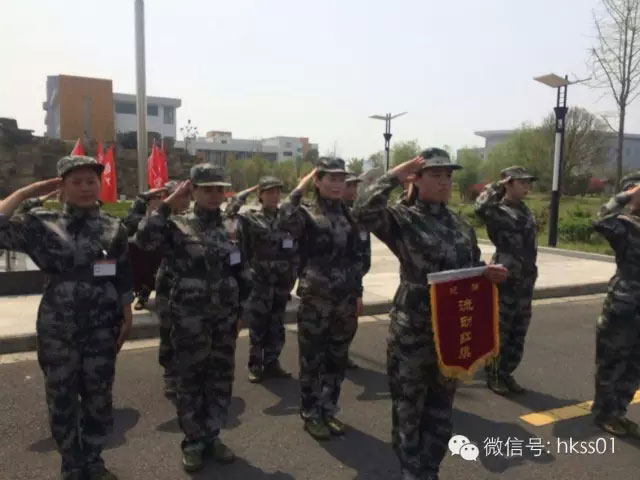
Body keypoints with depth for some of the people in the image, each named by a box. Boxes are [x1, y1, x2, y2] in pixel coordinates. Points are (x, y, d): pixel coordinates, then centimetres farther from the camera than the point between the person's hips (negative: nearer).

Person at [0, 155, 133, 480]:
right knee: (62, 401, 13)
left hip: (102, 329, 1)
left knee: (98, 399, 14)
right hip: (57, 331, -1)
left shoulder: (114, 228, 0)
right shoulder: (41, 223, -4)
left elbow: (123, 279, 4)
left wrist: (126, 318, 2)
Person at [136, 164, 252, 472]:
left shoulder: (232, 228, 5)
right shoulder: (178, 225, -5)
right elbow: (145, 239, -25)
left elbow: (243, 274, 11)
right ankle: (193, 441, 26)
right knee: (190, 382, 9)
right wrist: (169, 203, -20)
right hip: (189, 320, -3)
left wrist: (240, 310, 10)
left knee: (221, 380, 13)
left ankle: (212, 436, 31)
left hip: (225, 320, 4)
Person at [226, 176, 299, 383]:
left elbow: (296, 251, 8)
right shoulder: (251, 218, -5)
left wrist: (292, 277, 6)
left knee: (276, 327, 13)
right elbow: (230, 214, -24)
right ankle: (255, 366, 17)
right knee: (257, 327, 5)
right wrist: (247, 192, -14)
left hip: (281, 284, 4)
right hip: (259, 283, -4)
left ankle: (272, 364, 25)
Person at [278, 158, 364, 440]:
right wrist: (300, 188, -19)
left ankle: (329, 411, 32)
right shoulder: (308, 214, -7)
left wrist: (358, 293, 10)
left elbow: (355, 258, 13)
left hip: (345, 300, 5)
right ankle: (311, 414, 24)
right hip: (315, 300, -5)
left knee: (337, 360, 15)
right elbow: (285, 219, -32)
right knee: (312, 361, 7)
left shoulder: (348, 215, 8)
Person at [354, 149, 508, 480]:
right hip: (413, 330, -6)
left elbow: (473, 270, 17)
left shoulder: (461, 225, 9)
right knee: (409, 407, 9)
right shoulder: (402, 218, -9)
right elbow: (363, 211, -29)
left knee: (441, 408, 19)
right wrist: (395, 175, -21)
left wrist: (490, 273, -5)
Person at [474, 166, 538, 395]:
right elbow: (481, 208, -37)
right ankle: (493, 376, 19)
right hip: (505, 281, -8)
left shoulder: (525, 211, 13)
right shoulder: (498, 210, -12)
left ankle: (506, 374, 29)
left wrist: (531, 276, 20)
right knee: (499, 333, 4)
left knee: (517, 336, 15)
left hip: (525, 282, 8)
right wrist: (496, 186, -21)